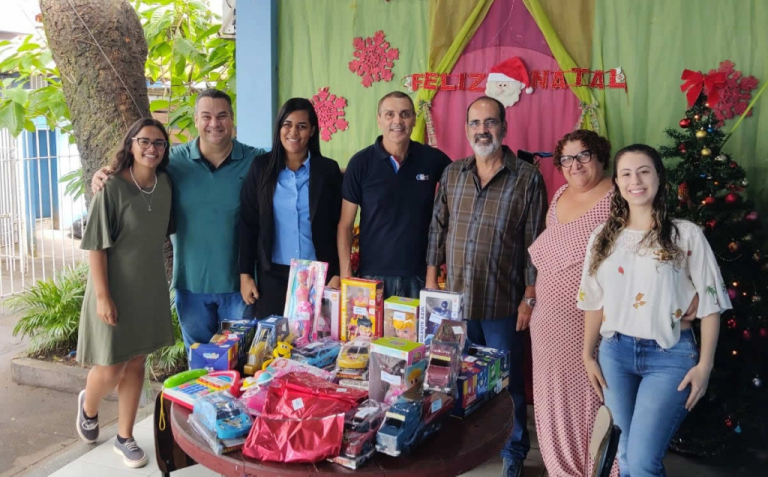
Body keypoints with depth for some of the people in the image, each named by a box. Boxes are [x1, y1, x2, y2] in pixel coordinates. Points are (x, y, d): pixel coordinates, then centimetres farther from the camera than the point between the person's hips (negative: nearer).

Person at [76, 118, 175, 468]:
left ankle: (125, 437, 27)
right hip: (115, 289, -5)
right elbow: (96, 245, -16)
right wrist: (103, 296, -19)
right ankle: (88, 406, 38)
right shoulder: (112, 188, -17)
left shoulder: (165, 185, 0)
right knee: (110, 369, 4)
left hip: (150, 288, 5)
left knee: (136, 363, 13)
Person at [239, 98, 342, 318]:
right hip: (272, 274, 1)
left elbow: (337, 226, 1)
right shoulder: (261, 167, 1)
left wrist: (337, 274, -4)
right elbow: (248, 223, 2)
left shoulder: (328, 170, 0)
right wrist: (245, 274, -1)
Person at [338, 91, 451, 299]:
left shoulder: (433, 159, -2)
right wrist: (346, 274, -9)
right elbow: (345, 225, -2)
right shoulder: (360, 163, -5)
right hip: (373, 275, -1)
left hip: (420, 275, 1)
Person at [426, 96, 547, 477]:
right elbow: (438, 228, 9)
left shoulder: (527, 178, -6)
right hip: (454, 298, 4)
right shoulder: (452, 174, 6)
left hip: (502, 303, -3)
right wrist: (431, 278, 5)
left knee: (506, 383, 8)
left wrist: (530, 298, -8)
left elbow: (534, 243, -6)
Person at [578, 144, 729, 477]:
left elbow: (709, 303, -4)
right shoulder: (604, 237, 5)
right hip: (615, 353, 4)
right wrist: (588, 355, 10)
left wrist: (704, 365, -6)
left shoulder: (686, 234, -6)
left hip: (669, 356, -4)